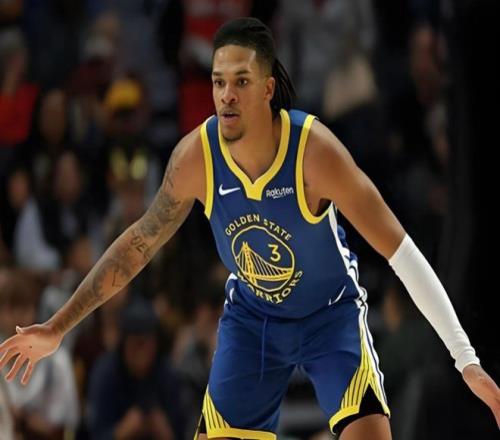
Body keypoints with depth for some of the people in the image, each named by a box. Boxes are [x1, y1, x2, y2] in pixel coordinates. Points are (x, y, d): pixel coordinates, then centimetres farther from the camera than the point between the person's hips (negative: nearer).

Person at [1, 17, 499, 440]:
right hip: (249, 318, 3)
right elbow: (140, 241, -3)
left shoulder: (314, 149, -30)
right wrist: (58, 326, -1)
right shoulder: (195, 156, -20)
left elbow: (400, 250, -29)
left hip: (331, 314, -3)